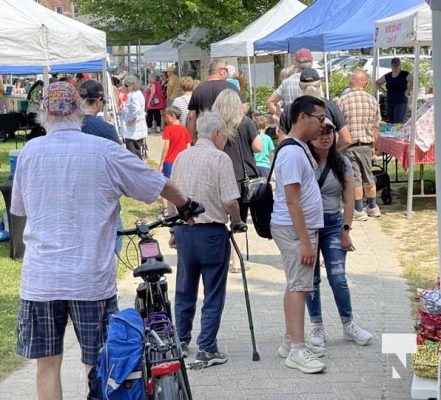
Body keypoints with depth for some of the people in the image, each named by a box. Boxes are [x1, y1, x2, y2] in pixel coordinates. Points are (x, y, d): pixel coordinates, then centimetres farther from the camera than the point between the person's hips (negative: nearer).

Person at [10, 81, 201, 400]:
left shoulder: (30, 151, 1)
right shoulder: (106, 151, -6)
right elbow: (161, 186, 4)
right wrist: (186, 207, 24)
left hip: (40, 278, 2)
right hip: (92, 278, -1)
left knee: (47, 364, 10)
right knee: (99, 365, 11)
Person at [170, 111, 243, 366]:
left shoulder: (181, 157, 7)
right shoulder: (220, 158, -11)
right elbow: (230, 201, -17)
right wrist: (236, 221, 2)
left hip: (183, 230, 6)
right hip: (211, 231, -6)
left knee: (184, 291, 16)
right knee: (213, 294, 3)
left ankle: (181, 343, 23)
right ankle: (207, 349, 3)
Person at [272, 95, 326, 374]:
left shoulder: (302, 148, 13)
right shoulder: (292, 153, -19)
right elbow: (292, 201, -23)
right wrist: (305, 241, -24)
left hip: (304, 227, 10)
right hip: (294, 229, -10)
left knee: (296, 286, 14)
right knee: (299, 287, -10)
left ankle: (290, 342, 21)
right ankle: (297, 350, -10)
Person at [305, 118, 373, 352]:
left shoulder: (342, 163, 4)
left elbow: (349, 200, 4)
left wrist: (345, 230, -2)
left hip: (333, 224, 2)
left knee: (338, 277, -2)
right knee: (311, 278, 4)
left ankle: (349, 326, 11)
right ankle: (317, 327, 14)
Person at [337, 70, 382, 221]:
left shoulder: (342, 101, -9)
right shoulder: (372, 100, 0)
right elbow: (376, 127, 5)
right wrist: (373, 146, 16)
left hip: (348, 145, -3)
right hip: (366, 145, 3)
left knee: (354, 178, 2)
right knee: (368, 176, 17)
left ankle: (359, 211, 6)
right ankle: (373, 207, 27)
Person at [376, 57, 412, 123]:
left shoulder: (405, 75, -5)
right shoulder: (387, 76, 10)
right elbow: (377, 83, 24)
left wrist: (408, 91, -15)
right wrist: (383, 91, 12)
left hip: (401, 103, -6)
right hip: (389, 104, 6)